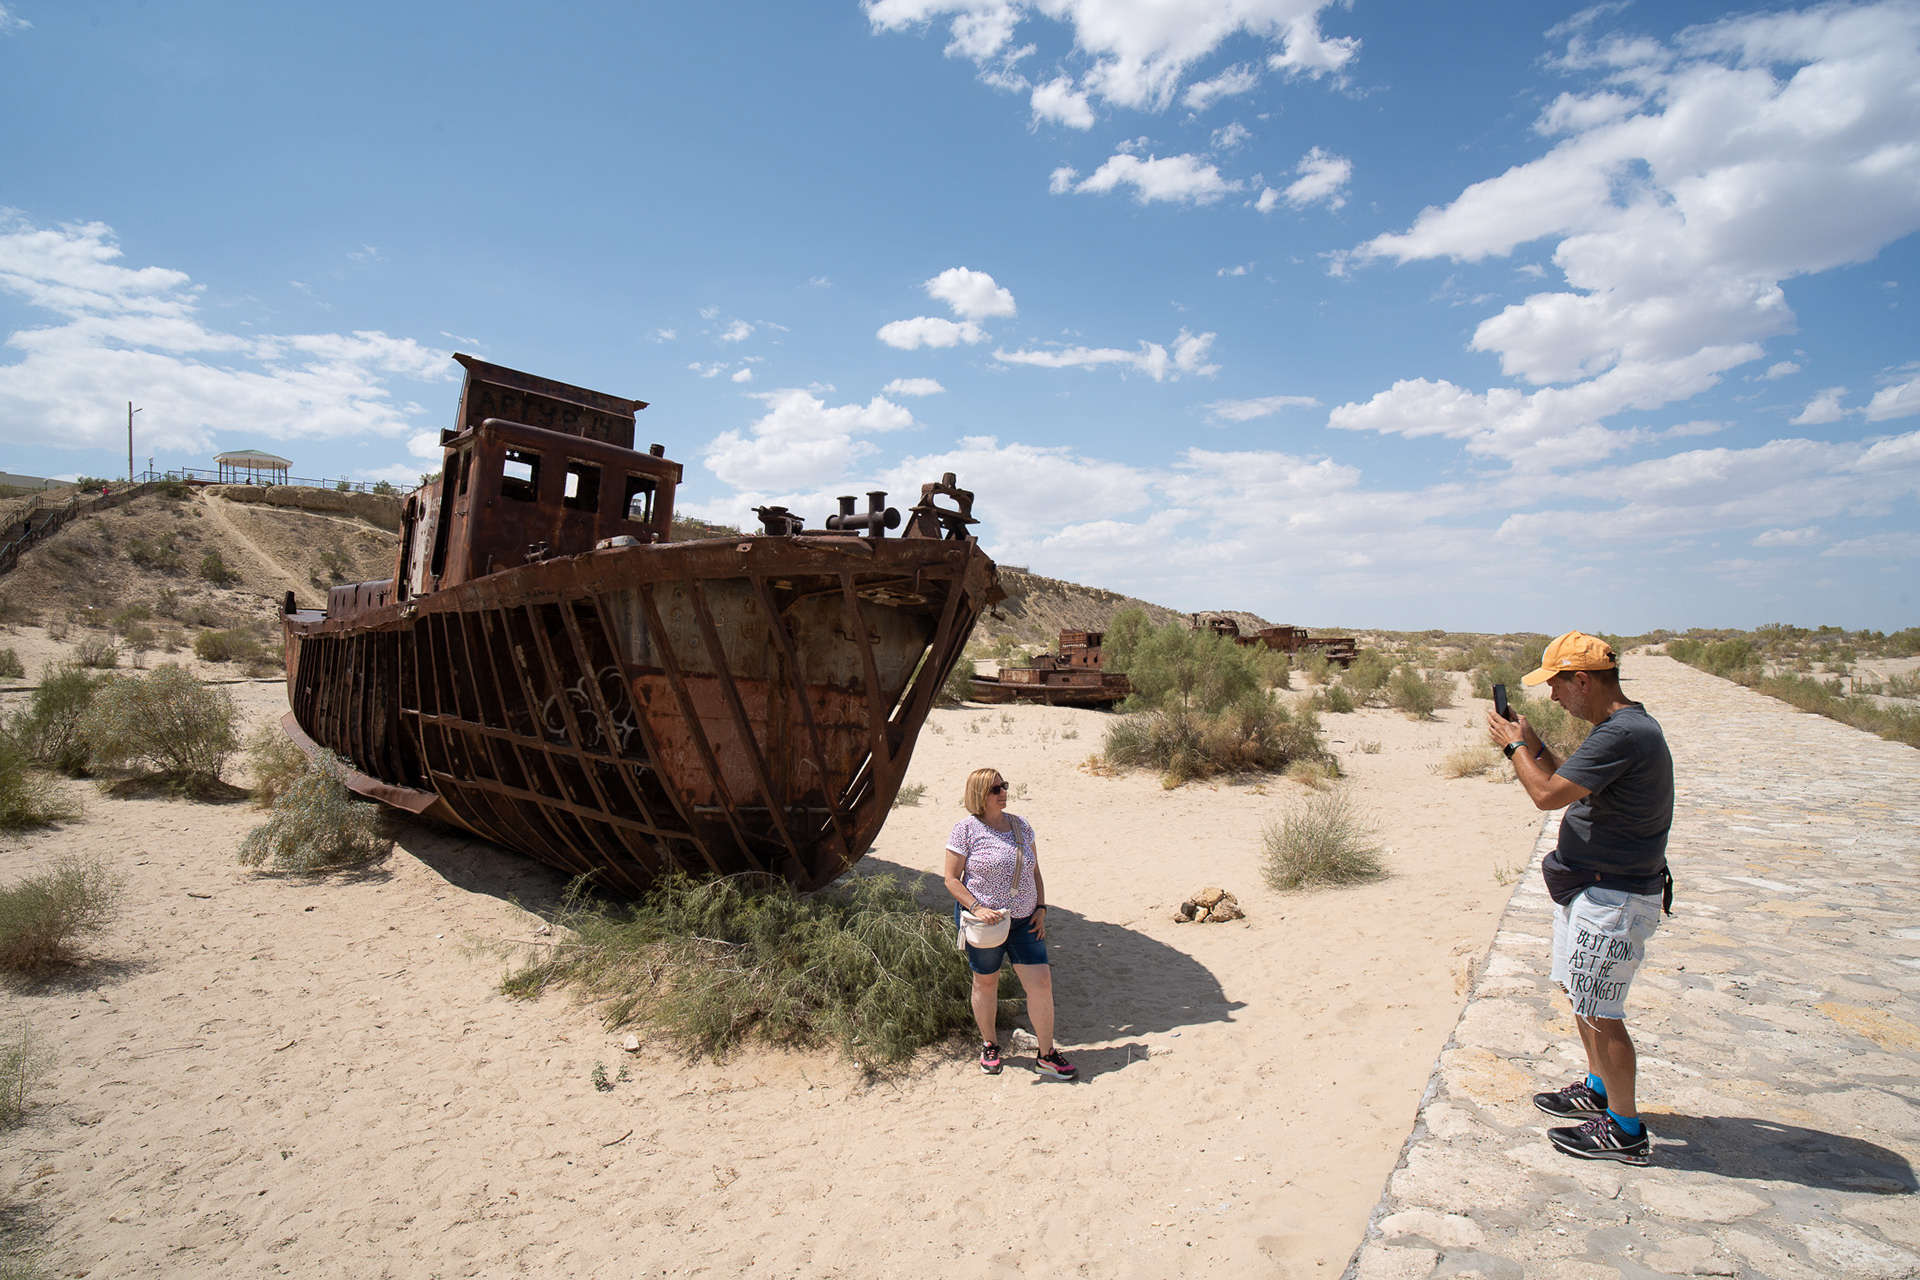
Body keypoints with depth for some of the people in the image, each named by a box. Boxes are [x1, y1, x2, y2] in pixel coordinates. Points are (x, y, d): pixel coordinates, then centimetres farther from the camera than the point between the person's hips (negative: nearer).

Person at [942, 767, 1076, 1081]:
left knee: (1041, 982, 0)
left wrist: (1040, 908, 4)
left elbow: (1034, 871, 14)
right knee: (986, 983, 12)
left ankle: (1046, 1056, 15)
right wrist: (977, 909, -20)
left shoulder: (1020, 826, 5)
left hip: (1023, 921, 4)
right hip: (984, 922, -4)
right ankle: (989, 1046, 35)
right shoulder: (966, 829, -10)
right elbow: (951, 880, -9)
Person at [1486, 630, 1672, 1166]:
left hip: (1613, 898, -11)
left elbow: (1548, 794, -26)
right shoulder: (1622, 726, 9)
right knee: (1579, 991, 22)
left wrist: (1514, 745, -11)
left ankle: (1625, 1130, 15)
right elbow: (1571, 784, 17)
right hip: (1590, 887, 11)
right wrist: (1534, 745, 8)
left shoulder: (1622, 734, -25)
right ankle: (1599, 1090, 40)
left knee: (1598, 1011, 0)